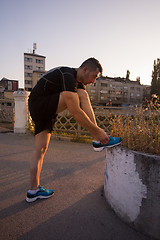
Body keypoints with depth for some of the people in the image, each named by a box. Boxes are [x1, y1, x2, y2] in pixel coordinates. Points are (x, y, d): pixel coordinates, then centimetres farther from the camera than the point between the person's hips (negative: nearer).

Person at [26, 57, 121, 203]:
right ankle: (98, 139, -21)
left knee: (40, 150, 8)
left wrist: (96, 129, -2)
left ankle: (34, 190, 18)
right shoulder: (68, 77, -22)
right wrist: (97, 131, -27)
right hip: (39, 105, -10)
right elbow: (75, 112, -31)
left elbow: (86, 107, 5)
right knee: (81, 95, -22)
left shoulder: (78, 81, 10)